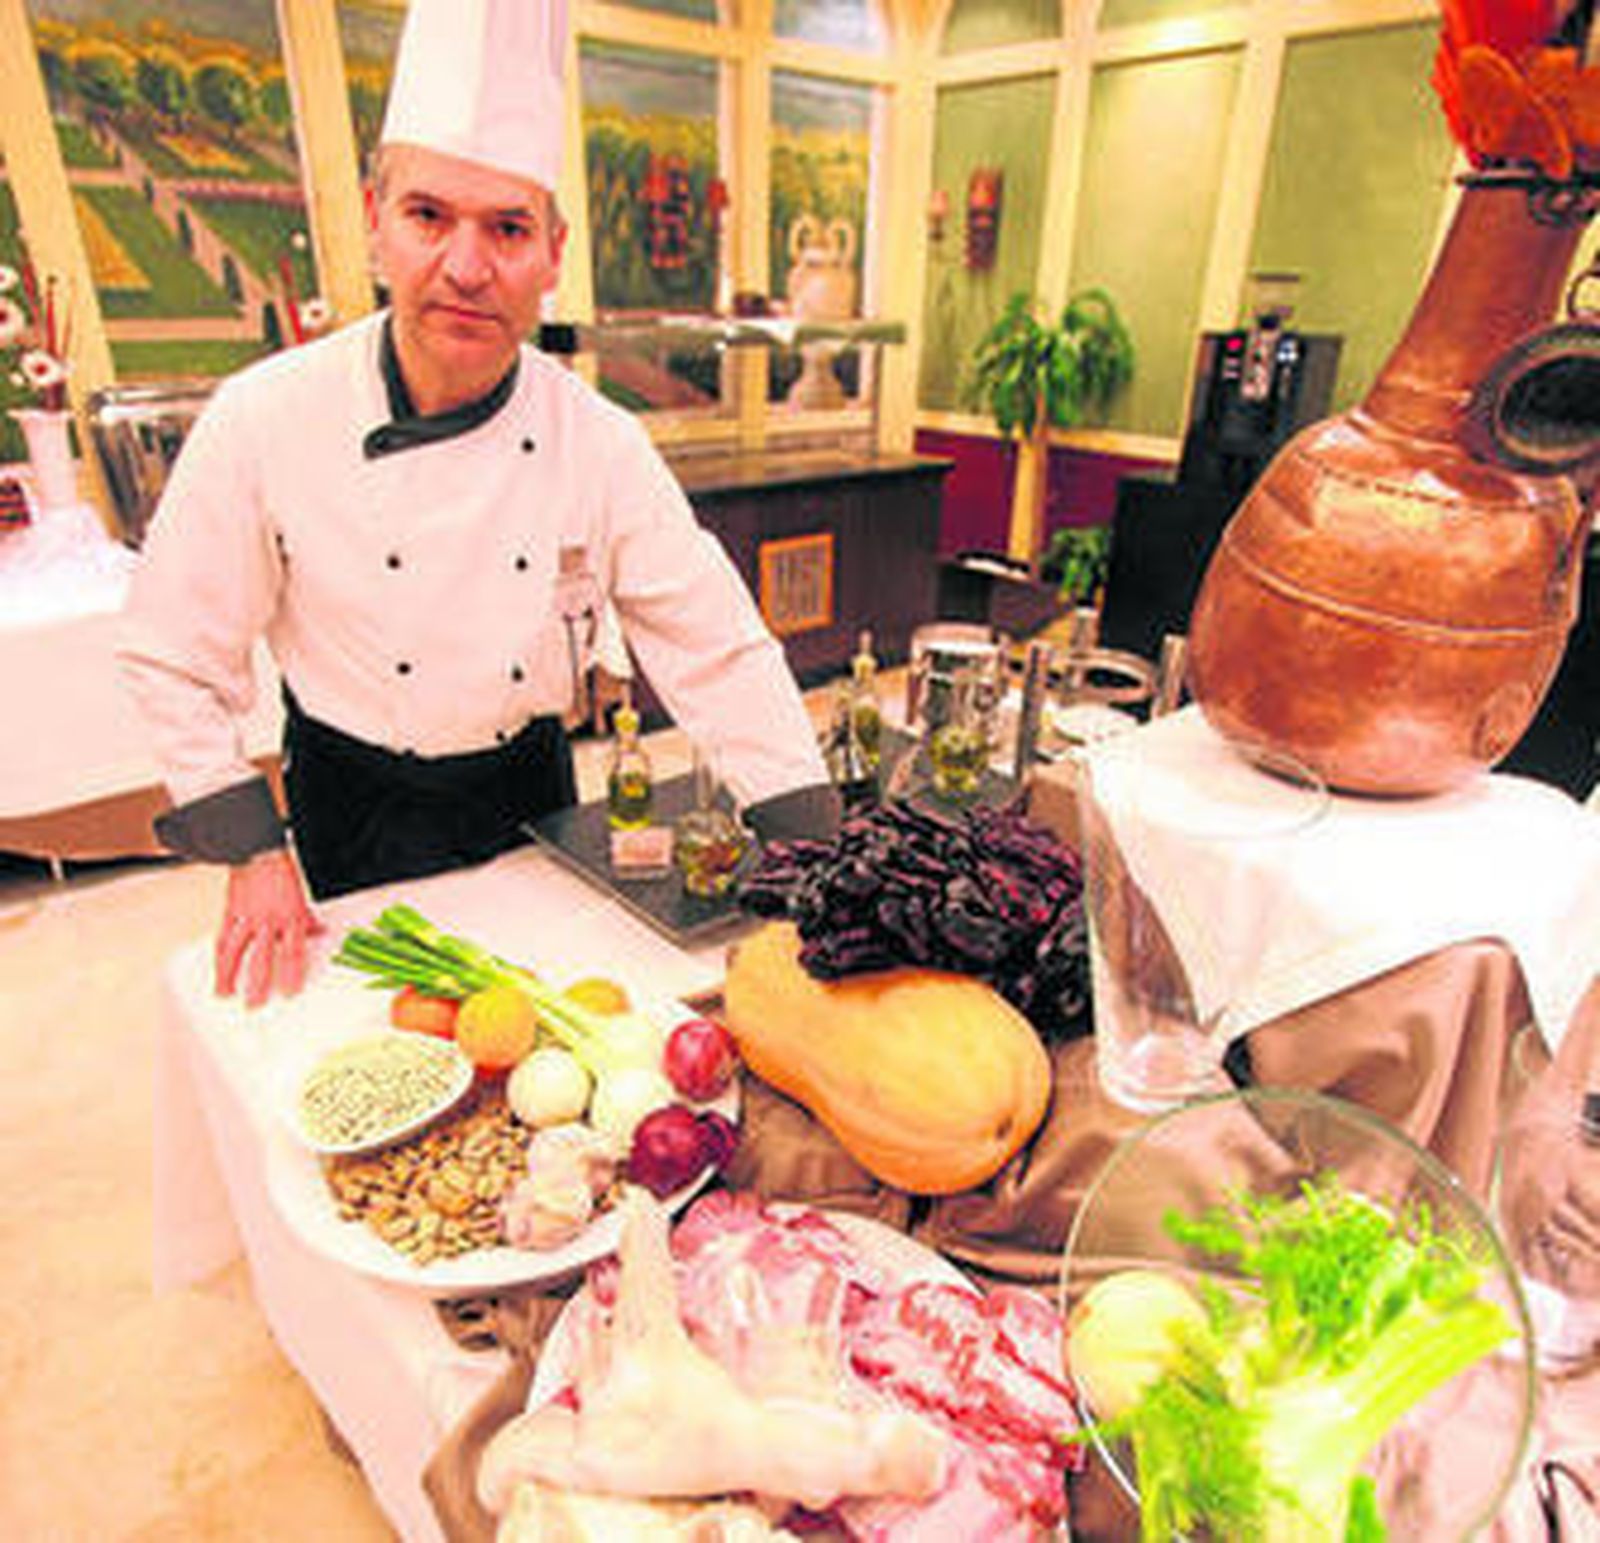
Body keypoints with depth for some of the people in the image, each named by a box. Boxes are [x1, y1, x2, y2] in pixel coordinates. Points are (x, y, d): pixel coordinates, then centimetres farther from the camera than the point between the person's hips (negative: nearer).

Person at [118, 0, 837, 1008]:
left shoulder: (603, 443, -15)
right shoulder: (265, 422, -18)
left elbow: (720, 653, -13)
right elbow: (176, 664, -8)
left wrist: (818, 852, -17)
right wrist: (253, 852, -10)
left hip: (531, 790, 2)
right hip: (353, 809, -1)